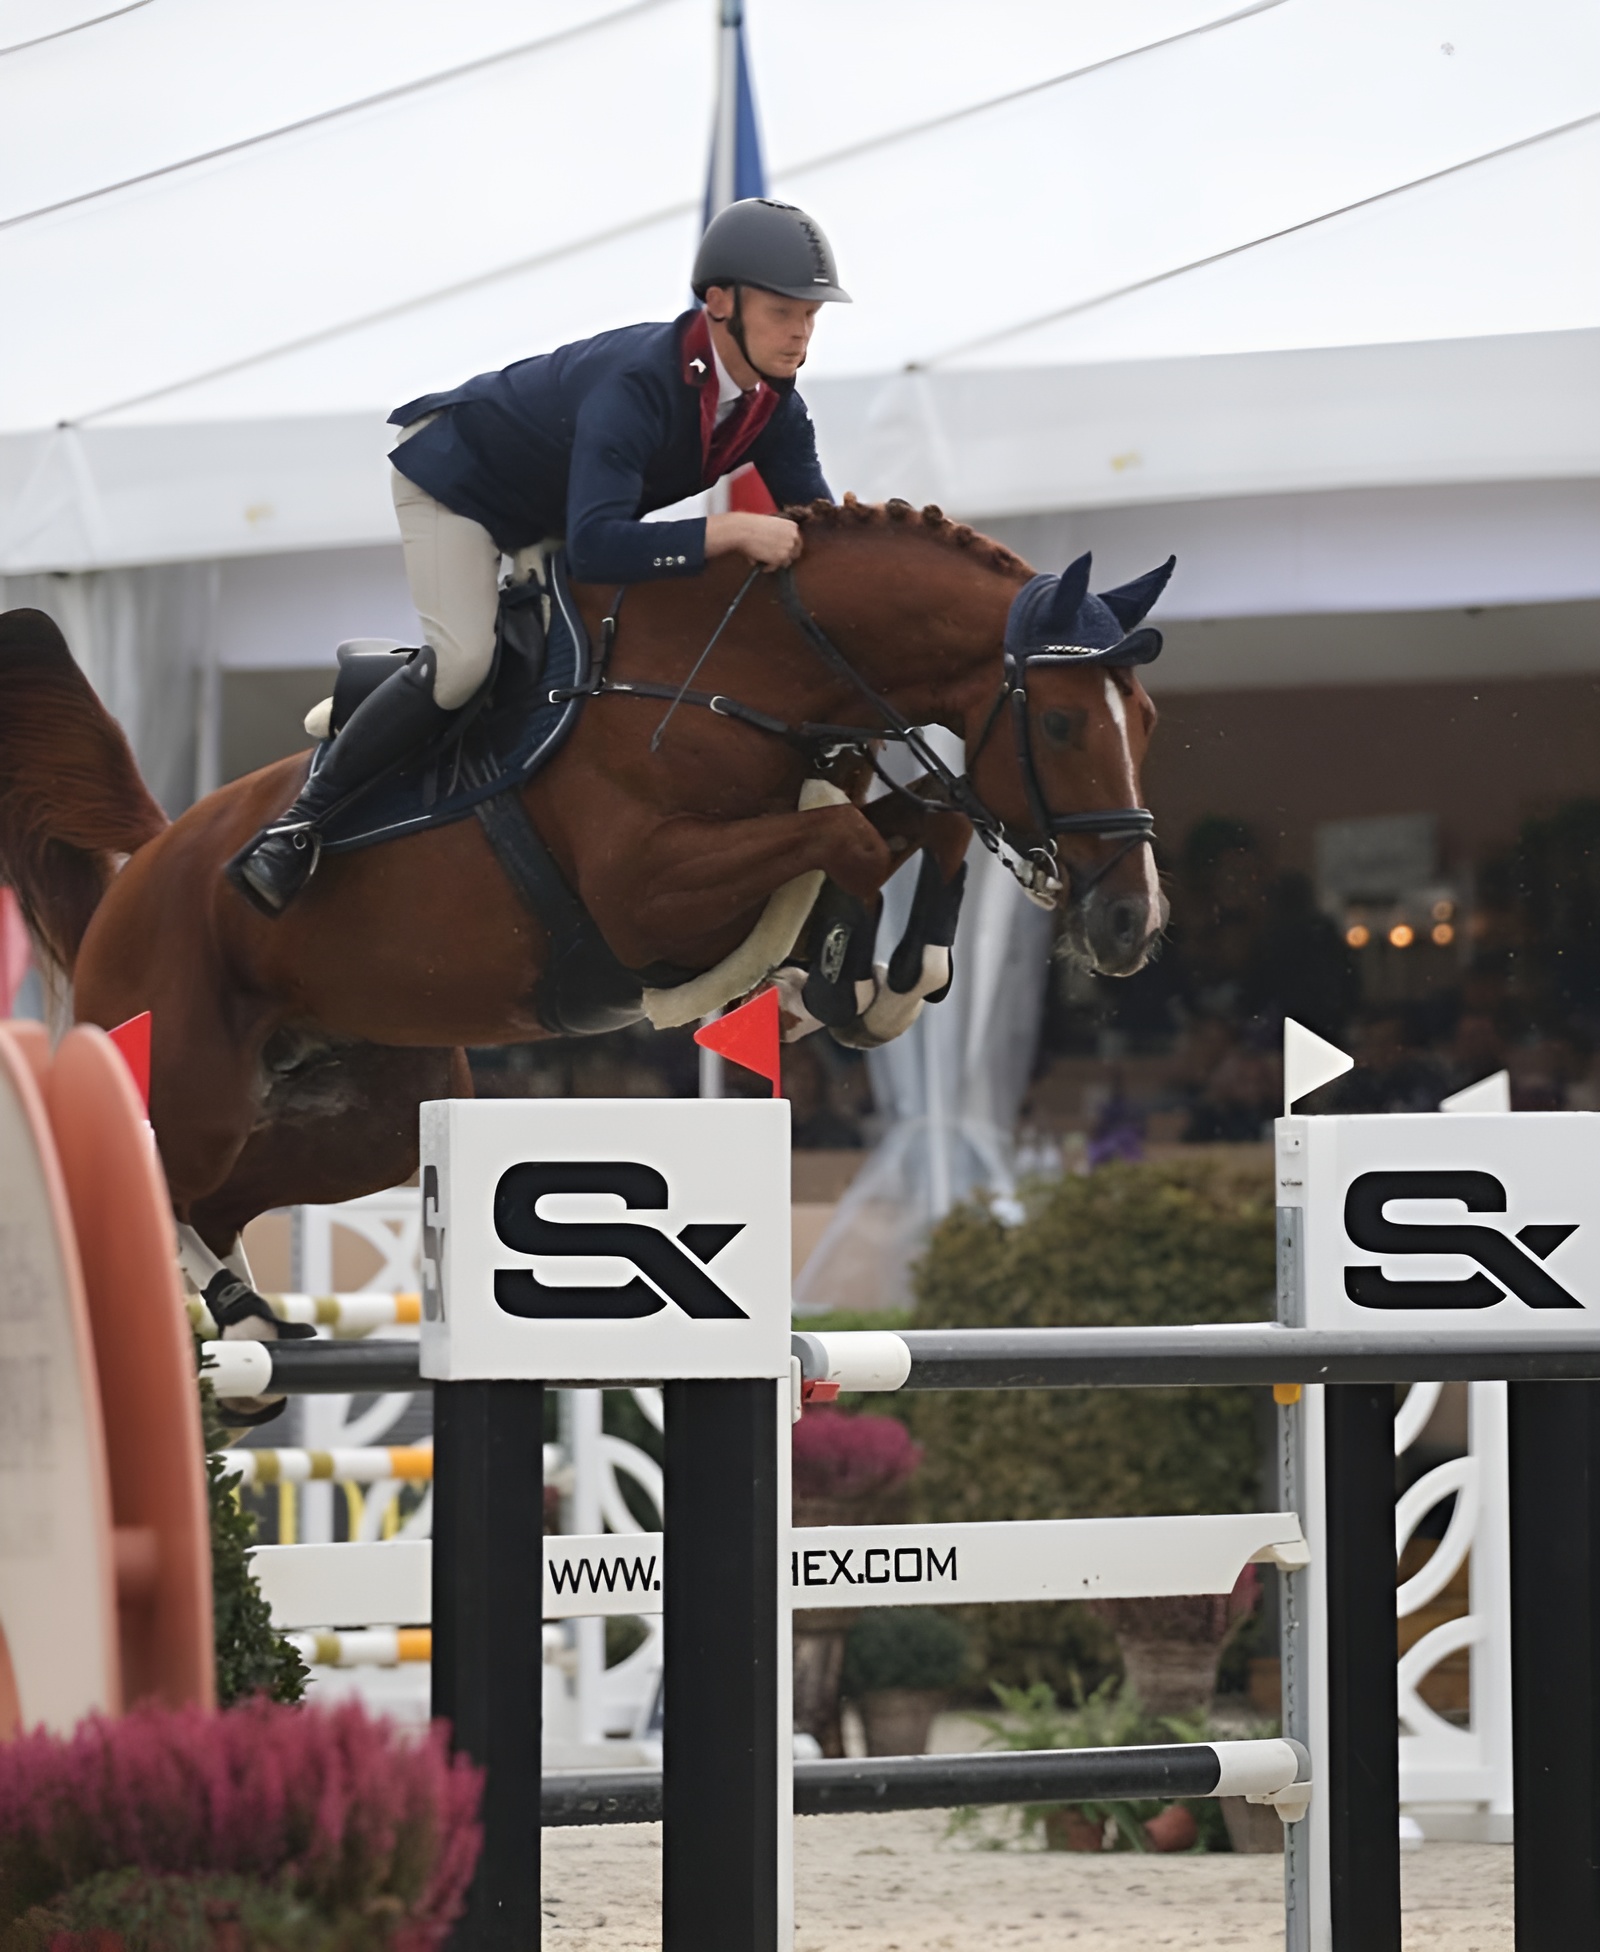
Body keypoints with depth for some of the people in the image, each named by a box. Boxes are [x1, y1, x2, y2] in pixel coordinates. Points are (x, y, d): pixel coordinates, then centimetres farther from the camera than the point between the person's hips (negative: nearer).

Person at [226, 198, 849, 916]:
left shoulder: (776, 408, -17)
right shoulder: (640, 381, -41)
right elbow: (595, 546, -52)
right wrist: (732, 532, -57)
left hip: (555, 506, 9)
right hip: (455, 472, -9)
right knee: (461, 656, -28)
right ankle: (300, 823, -18)